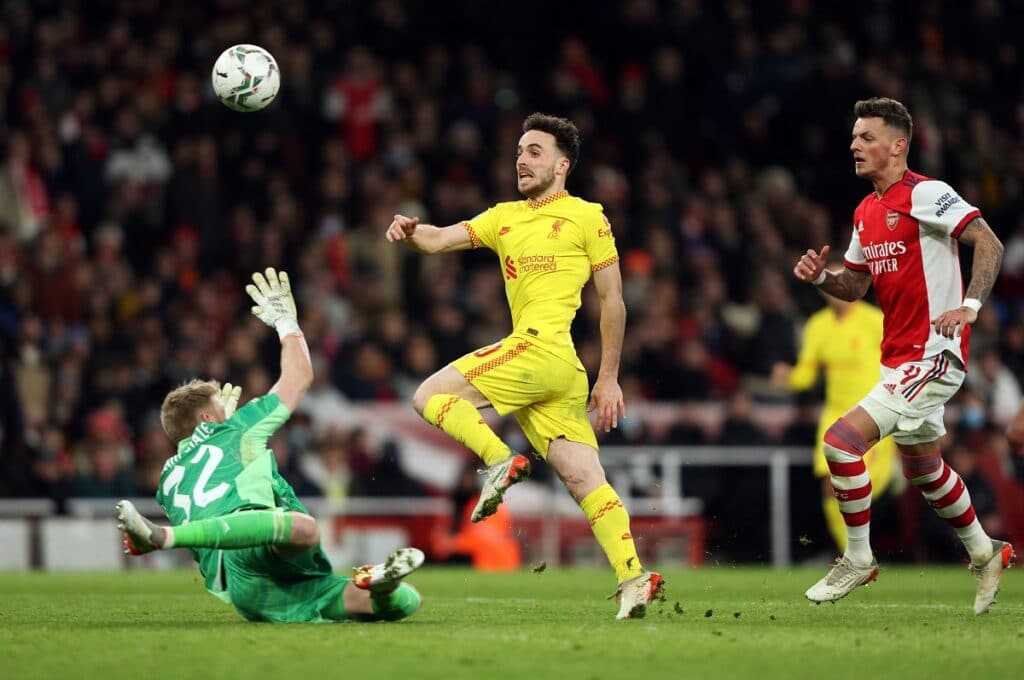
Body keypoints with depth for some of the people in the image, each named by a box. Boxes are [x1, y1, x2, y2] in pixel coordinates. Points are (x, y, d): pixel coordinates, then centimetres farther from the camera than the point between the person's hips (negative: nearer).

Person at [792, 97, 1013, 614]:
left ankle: (857, 560, -3)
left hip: (932, 354, -9)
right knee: (921, 468, 21)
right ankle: (984, 554, 41)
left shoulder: (925, 195, -14)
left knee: (842, 440, -18)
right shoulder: (866, 212, 12)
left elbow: (989, 244, -17)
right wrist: (820, 277, 1)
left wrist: (969, 305, -27)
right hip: (898, 355, 9)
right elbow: (856, 285, 21)